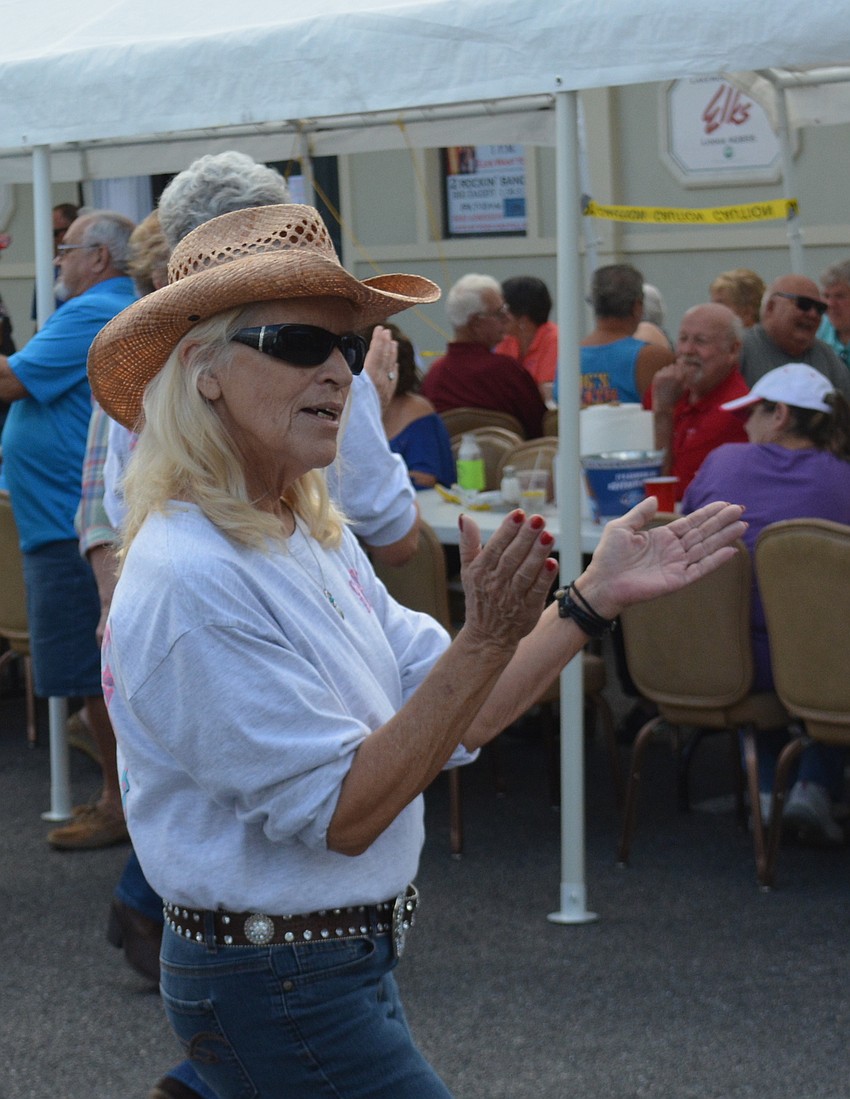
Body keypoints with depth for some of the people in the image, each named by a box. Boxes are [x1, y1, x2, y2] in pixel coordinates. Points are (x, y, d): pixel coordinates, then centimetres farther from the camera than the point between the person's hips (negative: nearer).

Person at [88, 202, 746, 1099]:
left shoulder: (315, 538, 7)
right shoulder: (191, 579, -23)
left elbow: (455, 719, 5)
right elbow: (342, 813, -23)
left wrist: (597, 595, -1)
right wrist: (489, 640, -29)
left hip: (344, 959, 9)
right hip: (277, 991, -9)